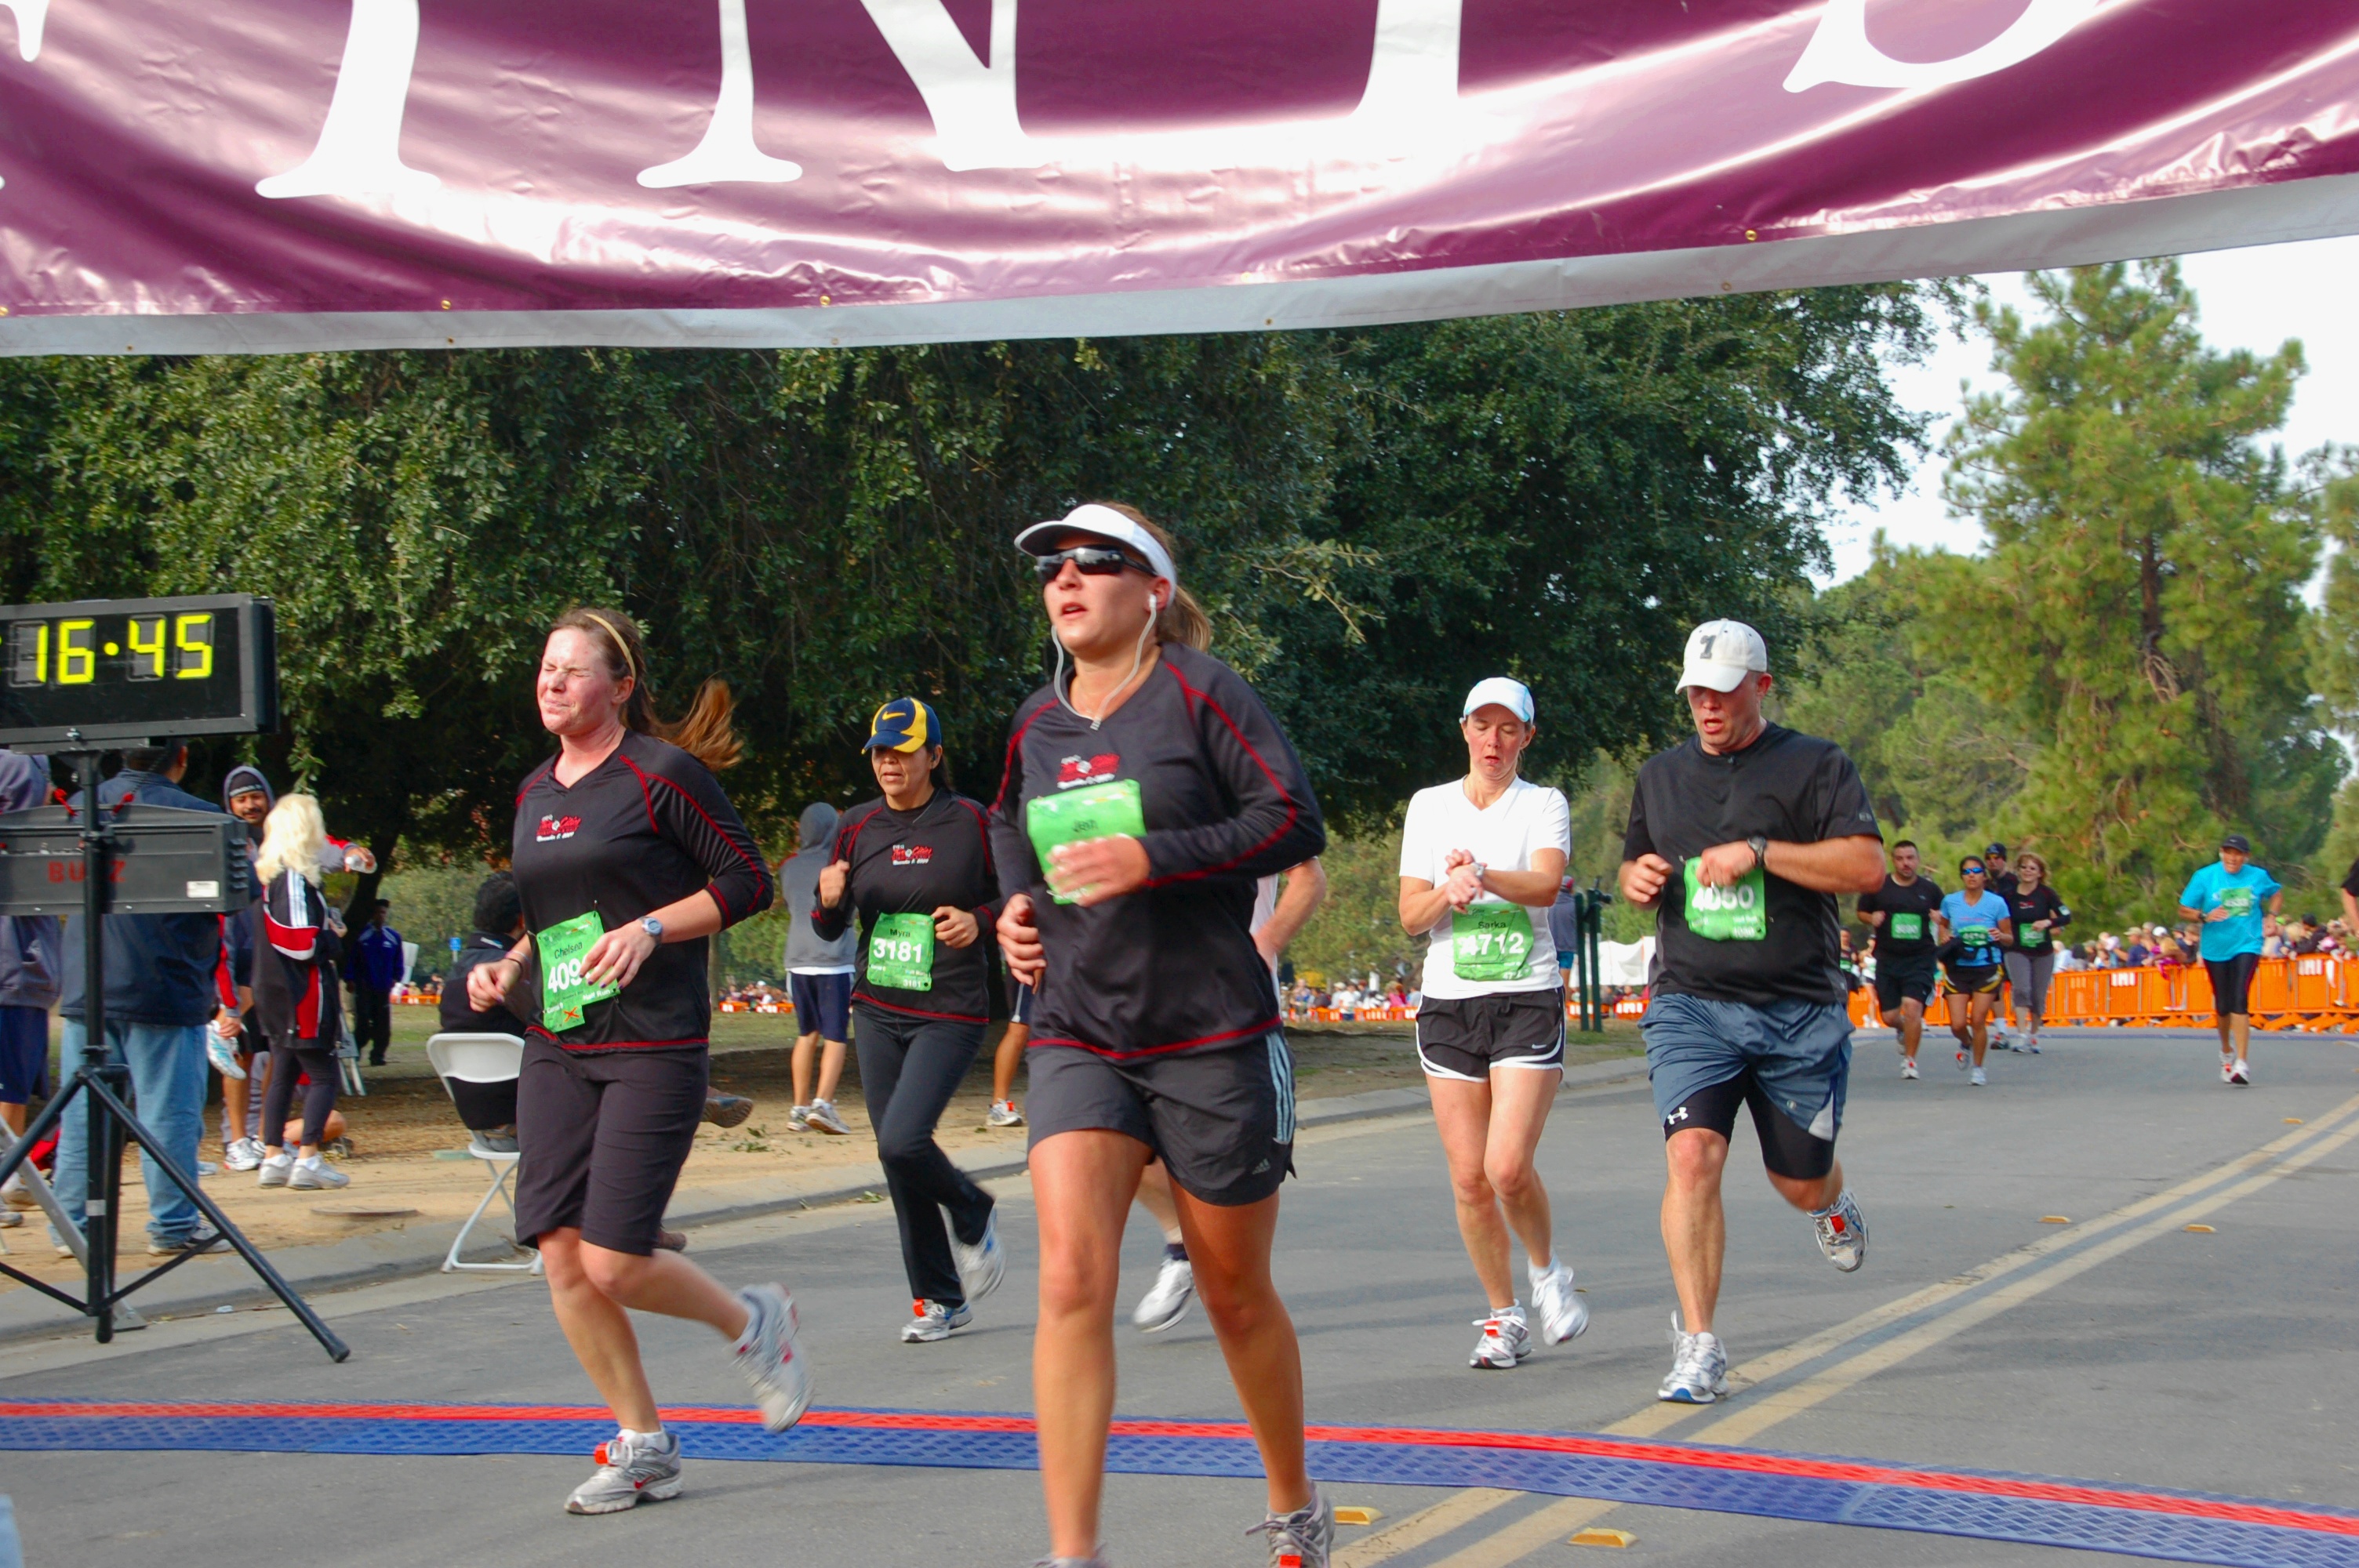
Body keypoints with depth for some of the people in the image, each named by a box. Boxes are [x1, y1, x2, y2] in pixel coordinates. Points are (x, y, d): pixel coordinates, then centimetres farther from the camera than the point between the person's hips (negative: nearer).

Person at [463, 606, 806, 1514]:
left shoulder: (663, 774, -6)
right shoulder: (535, 792, 15)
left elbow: (748, 881, -7)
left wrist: (650, 929, -17)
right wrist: (508, 968, 9)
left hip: (654, 1046, -7)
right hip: (555, 1051, 7)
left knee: (615, 1262, -12)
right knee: (560, 1253, -1)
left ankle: (751, 1322, 18)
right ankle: (642, 1446, 14)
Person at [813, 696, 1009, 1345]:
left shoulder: (970, 821, -4)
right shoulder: (858, 829, 8)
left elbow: (1011, 898, 4)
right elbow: (830, 930, 12)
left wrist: (979, 922, -15)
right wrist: (829, 899, -10)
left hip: (950, 1012, -5)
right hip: (878, 1013, 5)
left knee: (902, 1141, -21)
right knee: (896, 1155, 5)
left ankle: (973, 1217, 11)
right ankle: (940, 1298, 19)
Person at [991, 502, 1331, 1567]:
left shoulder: (1197, 691, -8)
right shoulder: (1036, 722, 8)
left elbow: (1295, 820, -14)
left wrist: (1152, 858, -22)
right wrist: (1015, 902, 9)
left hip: (1214, 1041, -3)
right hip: (1076, 1040, 4)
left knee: (1236, 1295, 10)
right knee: (1071, 1282, -15)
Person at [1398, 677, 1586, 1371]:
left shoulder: (1545, 804, 3)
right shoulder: (1429, 806, 10)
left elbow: (1547, 884, -16)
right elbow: (1410, 917, 5)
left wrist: (1483, 876, -34)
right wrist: (1448, 894, -16)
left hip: (1529, 1001, -2)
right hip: (1448, 1002, 2)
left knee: (1509, 1166, -15)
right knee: (1468, 1177, -1)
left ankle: (1547, 1270, 14)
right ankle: (1503, 1318, 14)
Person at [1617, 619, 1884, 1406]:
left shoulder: (1816, 765, 0)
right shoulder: (1660, 775, 14)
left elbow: (1867, 867, -10)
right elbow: (1634, 869, 27)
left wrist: (1758, 852, -17)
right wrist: (1638, 879, 3)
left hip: (1800, 1012, -2)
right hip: (1691, 1007, 2)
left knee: (1801, 1182, 10)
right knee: (1692, 1155, -20)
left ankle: (1833, 1206, 50)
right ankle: (1700, 1347, -16)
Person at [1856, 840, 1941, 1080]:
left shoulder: (1929, 889, 4)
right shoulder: (1879, 887, 2)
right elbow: (1862, 912, 13)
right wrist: (1872, 918, -8)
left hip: (1920, 959, -1)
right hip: (1887, 959, 1)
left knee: (1913, 1006, -19)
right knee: (1889, 1016, 2)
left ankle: (1910, 1060, -4)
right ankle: (1904, 1030, 41)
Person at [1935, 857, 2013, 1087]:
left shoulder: (1997, 903, -2)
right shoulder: (1950, 902, 4)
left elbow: (2010, 938, 2)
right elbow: (1942, 924, 22)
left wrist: (2000, 936, -20)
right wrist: (1944, 935, 0)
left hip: (1987, 968, -2)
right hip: (1958, 968, 2)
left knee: (1978, 1021, -7)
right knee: (1958, 1024, -4)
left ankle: (1978, 1068, 13)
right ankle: (1966, 1043, 33)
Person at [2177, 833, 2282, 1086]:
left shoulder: (2258, 876, 1)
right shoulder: (2205, 877, -4)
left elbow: (2277, 893, 22)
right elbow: (2183, 911, -2)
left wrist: (2271, 916, 5)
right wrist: (2205, 916, -21)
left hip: (2247, 945, -1)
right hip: (2215, 948, 1)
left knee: (2240, 1001, -17)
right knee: (2223, 1005, 9)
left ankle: (2242, 1063, -19)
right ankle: (2226, 1052, 38)